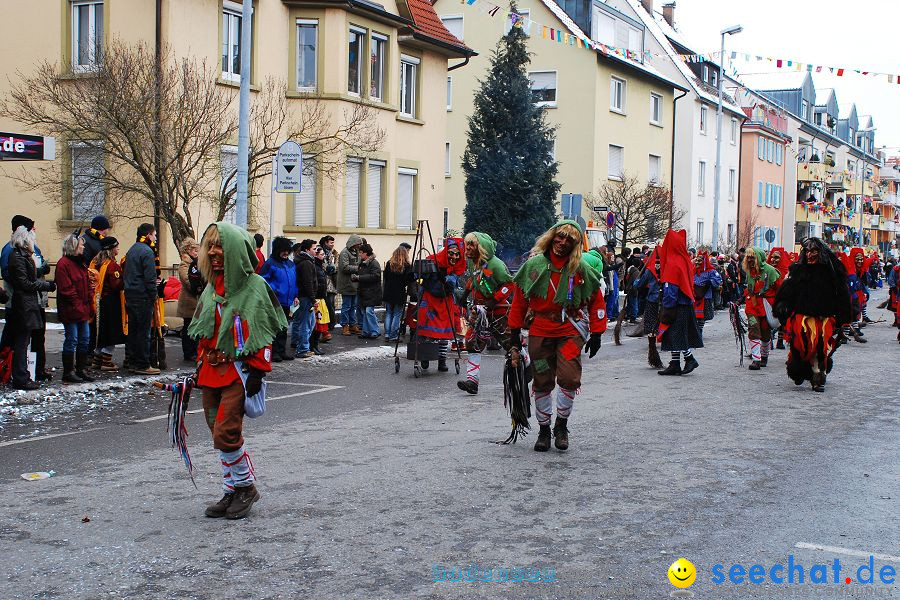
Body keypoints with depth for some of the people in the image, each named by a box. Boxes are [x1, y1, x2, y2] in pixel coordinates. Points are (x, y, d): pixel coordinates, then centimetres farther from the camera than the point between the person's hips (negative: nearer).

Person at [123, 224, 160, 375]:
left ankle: (133, 362, 19)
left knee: (133, 330, 13)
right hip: (143, 297, -9)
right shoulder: (147, 252, -13)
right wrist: (154, 296, -11)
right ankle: (143, 365, -2)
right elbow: (150, 278, -18)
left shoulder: (131, 250, 16)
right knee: (144, 332, -5)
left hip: (130, 295, 9)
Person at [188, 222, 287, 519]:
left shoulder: (255, 287, -9)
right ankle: (231, 493, 21)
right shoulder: (212, 286, 12)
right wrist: (200, 366, 16)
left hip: (238, 371, -7)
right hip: (212, 371, 7)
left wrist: (257, 371, -15)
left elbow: (263, 334, -11)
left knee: (226, 434, -13)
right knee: (220, 434, 10)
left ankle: (246, 486, 8)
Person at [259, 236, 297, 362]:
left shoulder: (291, 264, 13)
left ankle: (282, 351, 21)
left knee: (283, 328, 13)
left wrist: (295, 296, 14)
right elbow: (263, 279, -12)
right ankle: (274, 351, 3)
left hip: (287, 302, 7)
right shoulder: (270, 263, -9)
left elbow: (294, 281, 21)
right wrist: (272, 290, -20)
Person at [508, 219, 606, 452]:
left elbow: (596, 302, 5)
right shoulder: (534, 265, -1)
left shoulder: (582, 270, -2)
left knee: (569, 378, -13)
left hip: (570, 331, -1)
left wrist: (596, 333, 2)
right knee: (542, 382, 6)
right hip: (540, 332, 1)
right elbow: (519, 300, 7)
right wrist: (515, 331, 6)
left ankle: (561, 425, 9)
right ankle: (544, 429, 23)